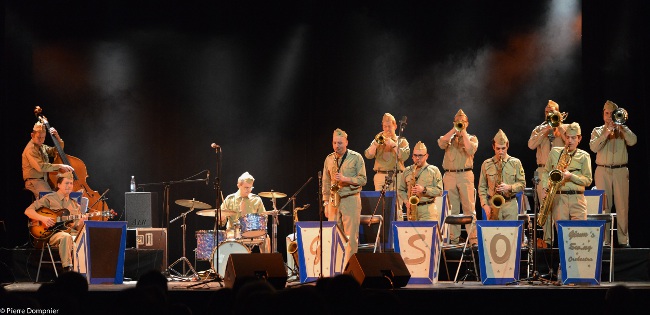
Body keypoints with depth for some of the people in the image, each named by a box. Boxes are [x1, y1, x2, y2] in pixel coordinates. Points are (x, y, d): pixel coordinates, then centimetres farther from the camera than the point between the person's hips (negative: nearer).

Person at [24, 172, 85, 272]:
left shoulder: (74, 204, 23)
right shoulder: (49, 199, 6)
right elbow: (28, 211, 0)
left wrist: (81, 222, -4)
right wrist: (43, 218, -16)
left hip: (71, 232, 5)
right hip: (53, 233, -5)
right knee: (66, 237, -39)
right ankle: (67, 269, -39)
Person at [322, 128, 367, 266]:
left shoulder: (356, 158, -1)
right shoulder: (329, 159, 12)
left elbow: (363, 180, -4)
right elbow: (326, 182, 16)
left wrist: (346, 179, -17)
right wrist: (326, 202, 10)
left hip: (351, 199, -4)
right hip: (334, 200, 4)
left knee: (351, 236, -6)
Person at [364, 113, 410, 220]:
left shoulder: (402, 141, 12)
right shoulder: (378, 141, 18)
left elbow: (404, 156, -6)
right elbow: (368, 155, 4)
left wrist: (393, 144, -8)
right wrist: (377, 142, -5)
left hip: (397, 176, -2)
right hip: (380, 176, 2)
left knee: (397, 208, -10)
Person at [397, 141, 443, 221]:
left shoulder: (434, 170, 5)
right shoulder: (407, 171, 15)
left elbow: (439, 191, -1)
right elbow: (401, 190, 17)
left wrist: (424, 190, -14)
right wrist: (407, 201, -1)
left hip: (428, 211, -3)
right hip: (412, 209, 3)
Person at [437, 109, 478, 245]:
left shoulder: (472, 138, 13)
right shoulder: (449, 137, 18)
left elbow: (470, 150, -9)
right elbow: (441, 143, -5)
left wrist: (463, 132, -4)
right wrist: (454, 129, -3)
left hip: (465, 175, -2)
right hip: (449, 176, 2)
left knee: (469, 208, -8)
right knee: (452, 209, 3)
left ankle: (473, 239, -10)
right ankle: (453, 238, 6)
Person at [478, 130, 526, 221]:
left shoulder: (515, 163, 6)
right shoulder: (486, 164, 7)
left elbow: (522, 184, 7)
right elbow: (482, 187, 9)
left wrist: (509, 187, -12)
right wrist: (485, 205, -4)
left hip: (510, 204, 0)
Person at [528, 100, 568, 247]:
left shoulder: (565, 128, 12)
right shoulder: (539, 129, 16)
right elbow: (531, 145, -2)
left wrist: (559, 127, -8)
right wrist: (545, 131, -7)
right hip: (543, 170, 2)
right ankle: (547, 239, 0)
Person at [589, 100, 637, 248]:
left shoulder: (622, 130, 12)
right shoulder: (598, 131, 12)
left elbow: (632, 141, -7)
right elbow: (593, 147, -6)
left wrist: (620, 126, -12)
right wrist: (607, 132, -13)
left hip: (620, 171, 0)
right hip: (602, 171, 0)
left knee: (622, 206, -3)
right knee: (604, 206, -2)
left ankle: (623, 240, 1)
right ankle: (604, 240, 1)